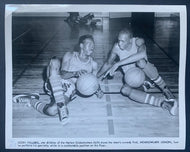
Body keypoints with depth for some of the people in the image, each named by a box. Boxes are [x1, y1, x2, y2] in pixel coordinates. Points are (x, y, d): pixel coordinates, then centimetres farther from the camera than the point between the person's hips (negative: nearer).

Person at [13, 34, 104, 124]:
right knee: (55, 61, -30)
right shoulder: (69, 56, 6)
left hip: (69, 91, 0)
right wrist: (75, 73, -27)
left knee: (52, 111, -32)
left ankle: (31, 100, -1)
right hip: (54, 86, 0)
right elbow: (62, 74, -8)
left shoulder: (93, 64, 12)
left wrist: (97, 90, -3)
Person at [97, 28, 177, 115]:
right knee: (124, 90, -33)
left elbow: (142, 54, -43)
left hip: (146, 73, -3)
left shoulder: (138, 42, -19)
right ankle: (162, 102, -38)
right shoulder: (116, 47, -8)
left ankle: (164, 88, -21)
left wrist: (117, 64, -43)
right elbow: (108, 64, 8)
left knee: (140, 62, -38)